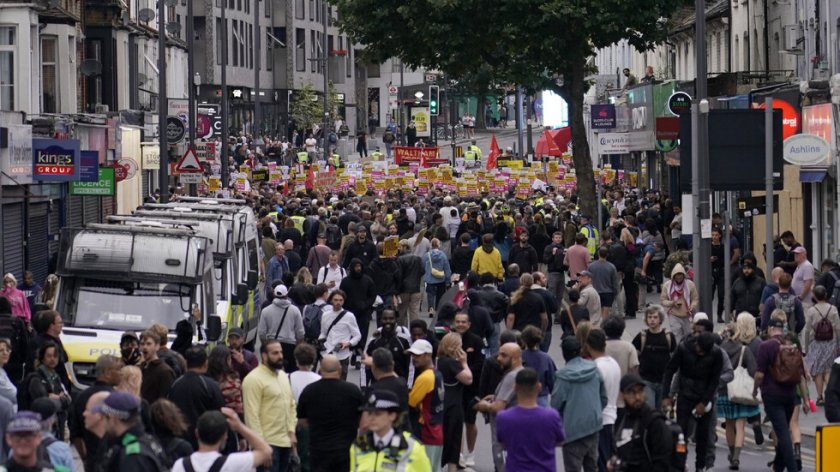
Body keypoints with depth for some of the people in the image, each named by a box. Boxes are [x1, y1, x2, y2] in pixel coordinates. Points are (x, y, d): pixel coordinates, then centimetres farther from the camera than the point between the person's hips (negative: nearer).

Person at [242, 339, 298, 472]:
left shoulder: (283, 376, 14)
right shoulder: (254, 379, -13)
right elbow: (252, 414, -17)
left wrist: (291, 432, 10)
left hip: (285, 441, 8)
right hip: (268, 443, -8)